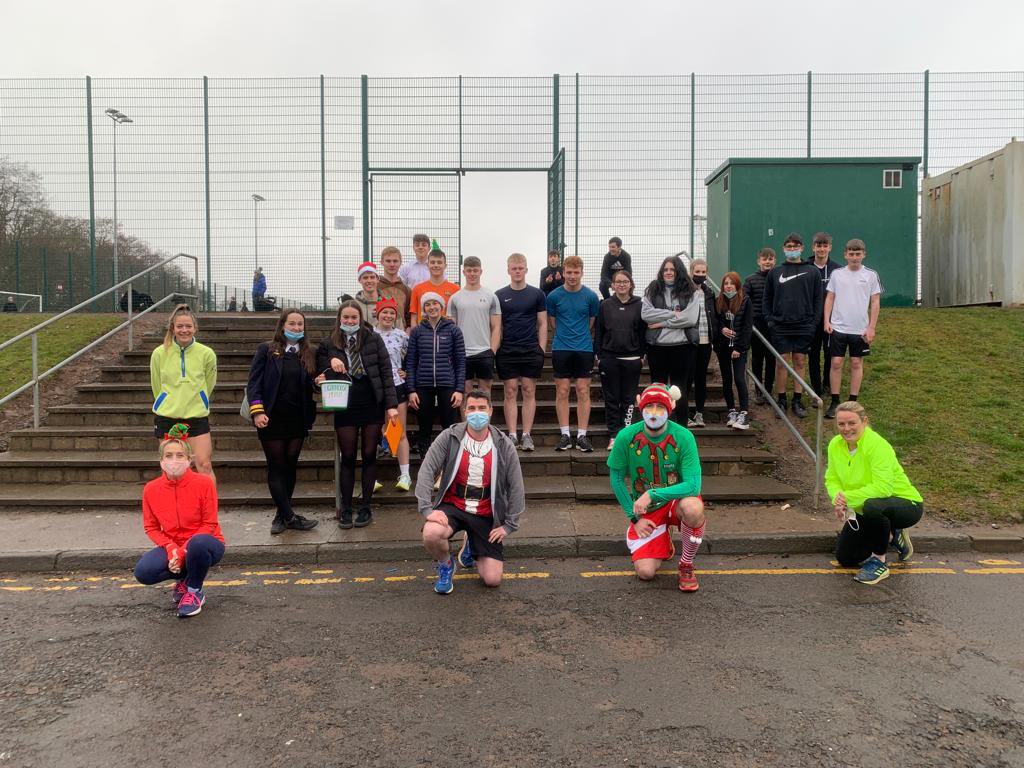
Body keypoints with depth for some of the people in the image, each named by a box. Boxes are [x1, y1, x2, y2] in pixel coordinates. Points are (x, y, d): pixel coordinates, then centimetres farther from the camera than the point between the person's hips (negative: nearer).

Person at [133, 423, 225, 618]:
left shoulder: (204, 483, -15)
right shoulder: (151, 489, -6)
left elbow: (209, 525, -13)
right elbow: (151, 527, 2)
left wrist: (183, 551, -22)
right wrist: (171, 548, -16)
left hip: (204, 542, -3)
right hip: (171, 546, 3)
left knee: (198, 543, -40)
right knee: (143, 571, -26)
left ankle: (194, 592, -10)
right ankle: (184, 578, 8)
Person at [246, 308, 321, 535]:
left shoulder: (310, 353, 8)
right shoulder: (266, 350, 0)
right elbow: (254, 382, -4)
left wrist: (318, 381, -9)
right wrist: (257, 411, -15)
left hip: (298, 420, 3)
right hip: (272, 419, -3)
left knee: (290, 466, 7)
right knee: (276, 467, -1)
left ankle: (282, 515, 17)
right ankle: (290, 516, 2)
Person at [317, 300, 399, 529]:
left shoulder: (374, 340, 0)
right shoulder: (328, 344, 4)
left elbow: (386, 372, -2)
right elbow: (321, 374, 10)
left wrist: (391, 404, -8)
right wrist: (331, 364, -12)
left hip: (372, 405, 0)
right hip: (345, 408, 1)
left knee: (369, 455, 6)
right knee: (347, 457, 5)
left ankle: (365, 507, 15)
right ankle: (346, 508, 14)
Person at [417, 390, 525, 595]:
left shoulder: (504, 445, -4)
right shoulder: (449, 437, -8)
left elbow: (516, 488, 1)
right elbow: (426, 472, -10)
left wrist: (509, 525, -1)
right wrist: (427, 509, -20)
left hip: (486, 515, 1)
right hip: (452, 506, -1)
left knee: (492, 579, -5)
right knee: (431, 534, -35)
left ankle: (472, 548, 31)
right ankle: (446, 566, 3)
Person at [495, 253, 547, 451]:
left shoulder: (537, 294, 5)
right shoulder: (499, 295, 6)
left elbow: (542, 324, 6)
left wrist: (541, 350, -2)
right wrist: (495, 349, 0)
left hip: (531, 351, 0)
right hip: (507, 351, 0)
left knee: (529, 392, 2)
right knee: (510, 392, 2)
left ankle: (527, 435, 8)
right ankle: (512, 436, 7)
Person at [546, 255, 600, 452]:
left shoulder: (591, 296, 0)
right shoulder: (554, 296, 1)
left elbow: (591, 323, 11)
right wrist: (564, 337, 11)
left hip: (584, 349, 0)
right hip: (561, 349, 0)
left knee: (583, 392, 1)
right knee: (562, 392, 2)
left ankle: (582, 436, 7)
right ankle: (565, 435, 9)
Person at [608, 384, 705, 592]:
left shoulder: (683, 437, -21)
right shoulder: (626, 437, -16)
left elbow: (693, 485, -26)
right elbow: (616, 478, -4)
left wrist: (653, 494, -34)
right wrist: (634, 518, -4)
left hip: (676, 501, -1)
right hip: (644, 510, 1)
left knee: (693, 507, -38)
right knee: (645, 572, -14)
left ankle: (686, 565, -9)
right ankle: (663, 543, 24)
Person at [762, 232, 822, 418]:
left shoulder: (812, 272, 5)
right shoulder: (775, 272, 7)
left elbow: (817, 299, 5)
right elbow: (767, 298, 10)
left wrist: (813, 322, -3)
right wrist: (769, 319, -1)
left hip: (804, 327, 0)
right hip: (780, 326, 0)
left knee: (800, 362, 6)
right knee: (781, 363, 1)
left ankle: (798, 400, 14)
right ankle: (781, 400, 11)